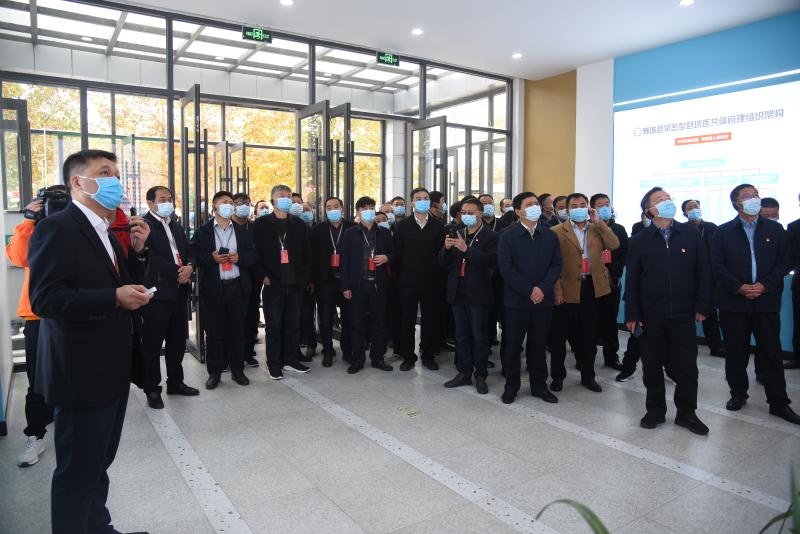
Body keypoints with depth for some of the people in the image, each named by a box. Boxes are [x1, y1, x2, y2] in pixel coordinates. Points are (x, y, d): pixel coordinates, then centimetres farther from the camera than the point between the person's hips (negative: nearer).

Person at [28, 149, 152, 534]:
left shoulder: (106, 234, 13)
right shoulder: (56, 228, -15)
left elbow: (122, 285, 15)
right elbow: (44, 299, -23)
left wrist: (137, 250, 1)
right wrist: (114, 298, -27)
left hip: (112, 369, 9)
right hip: (82, 372, -9)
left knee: (99, 462, 22)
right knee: (78, 470, 5)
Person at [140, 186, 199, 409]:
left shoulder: (175, 225, 18)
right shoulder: (144, 225, -7)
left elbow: (188, 251, 17)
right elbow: (150, 256, -17)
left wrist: (189, 267, -4)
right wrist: (177, 271, -17)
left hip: (179, 290, 7)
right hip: (157, 291, -7)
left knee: (178, 340, 14)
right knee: (152, 343, 3)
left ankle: (175, 382, 27)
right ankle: (152, 389, 13)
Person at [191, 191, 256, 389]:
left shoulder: (242, 231, 12)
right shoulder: (202, 231, 4)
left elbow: (252, 256, 7)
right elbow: (195, 256, -2)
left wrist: (238, 258, -11)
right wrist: (212, 258, -18)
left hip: (237, 287, 2)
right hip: (213, 288, -2)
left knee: (237, 331, 8)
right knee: (214, 332, 4)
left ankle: (237, 369, 19)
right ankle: (214, 372, 15)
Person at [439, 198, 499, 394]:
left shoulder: (490, 236, -5)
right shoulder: (456, 235, 10)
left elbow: (490, 261, -21)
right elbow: (443, 264, 8)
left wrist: (466, 249, -28)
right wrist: (446, 248, -13)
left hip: (477, 293, -5)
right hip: (457, 292, 5)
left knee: (479, 336, 5)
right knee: (461, 336, 13)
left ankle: (481, 375, 17)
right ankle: (464, 373, 23)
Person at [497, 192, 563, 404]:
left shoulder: (550, 236, 9)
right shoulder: (508, 237, -3)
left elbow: (557, 265, 3)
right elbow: (506, 269, -10)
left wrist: (542, 288, -12)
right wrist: (529, 291, -15)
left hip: (543, 300, 3)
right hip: (516, 300, -2)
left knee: (538, 345, 11)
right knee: (512, 344, 6)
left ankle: (539, 385, 24)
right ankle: (511, 386, 20)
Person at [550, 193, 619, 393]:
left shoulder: (597, 229, 10)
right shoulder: (557, 232, -4)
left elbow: (614, 245, -5)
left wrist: (599, 222, -8)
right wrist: (557, 289, -14)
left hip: (591, 287, 4)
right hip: (567, 289, -4)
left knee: (589, 334, 14)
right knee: (560, 334, 5)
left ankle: (588, 375, 28)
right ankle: (558, 376, 20)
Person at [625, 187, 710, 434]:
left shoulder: (691, 234, 3)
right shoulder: (639, 241, 1)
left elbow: (703, 272, 5)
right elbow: (631, 280, 1)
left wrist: (701, 306, 0)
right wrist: (632, 315, -3)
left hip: (683, 314, 0)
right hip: (650, 316, 0)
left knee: (686, 366, 6)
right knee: (652, 366, 9)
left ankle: (686, 413, 23)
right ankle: (655, 410, 25)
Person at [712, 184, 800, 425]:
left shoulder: (775, 230, 8)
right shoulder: (724, 231, 4)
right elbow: (717, 264, -3)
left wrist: (764, 285, -11)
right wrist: (739, 287, -13)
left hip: (766, 301, 1)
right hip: (734, 302, -1)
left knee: (771, 352, 4)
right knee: (736, 352, 7)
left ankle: (779, 402, 14)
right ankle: (738, 394, 22)